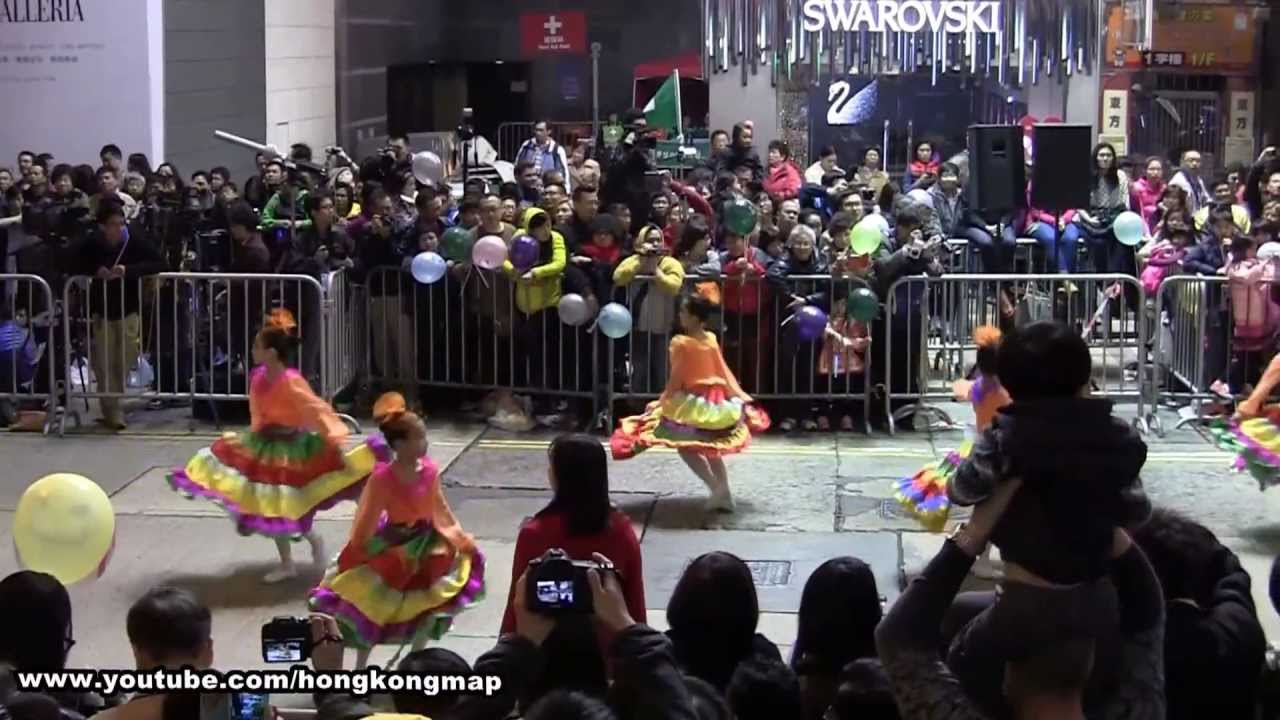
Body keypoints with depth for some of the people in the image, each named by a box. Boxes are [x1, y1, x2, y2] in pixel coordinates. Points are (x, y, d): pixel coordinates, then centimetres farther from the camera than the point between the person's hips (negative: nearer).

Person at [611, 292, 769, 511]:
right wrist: (739, 396, 17)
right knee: (710, 448, 23)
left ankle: (716, 488, -4)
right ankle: (723, 492, 15)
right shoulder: (711, 339, 1)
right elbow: (724, 371, 7)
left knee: (685, 446, 10)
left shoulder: (681, 343, -18)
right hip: (716, 403, 7)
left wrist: (662, 401, -4)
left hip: (692, 403, -7)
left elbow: (676, 379, -15)